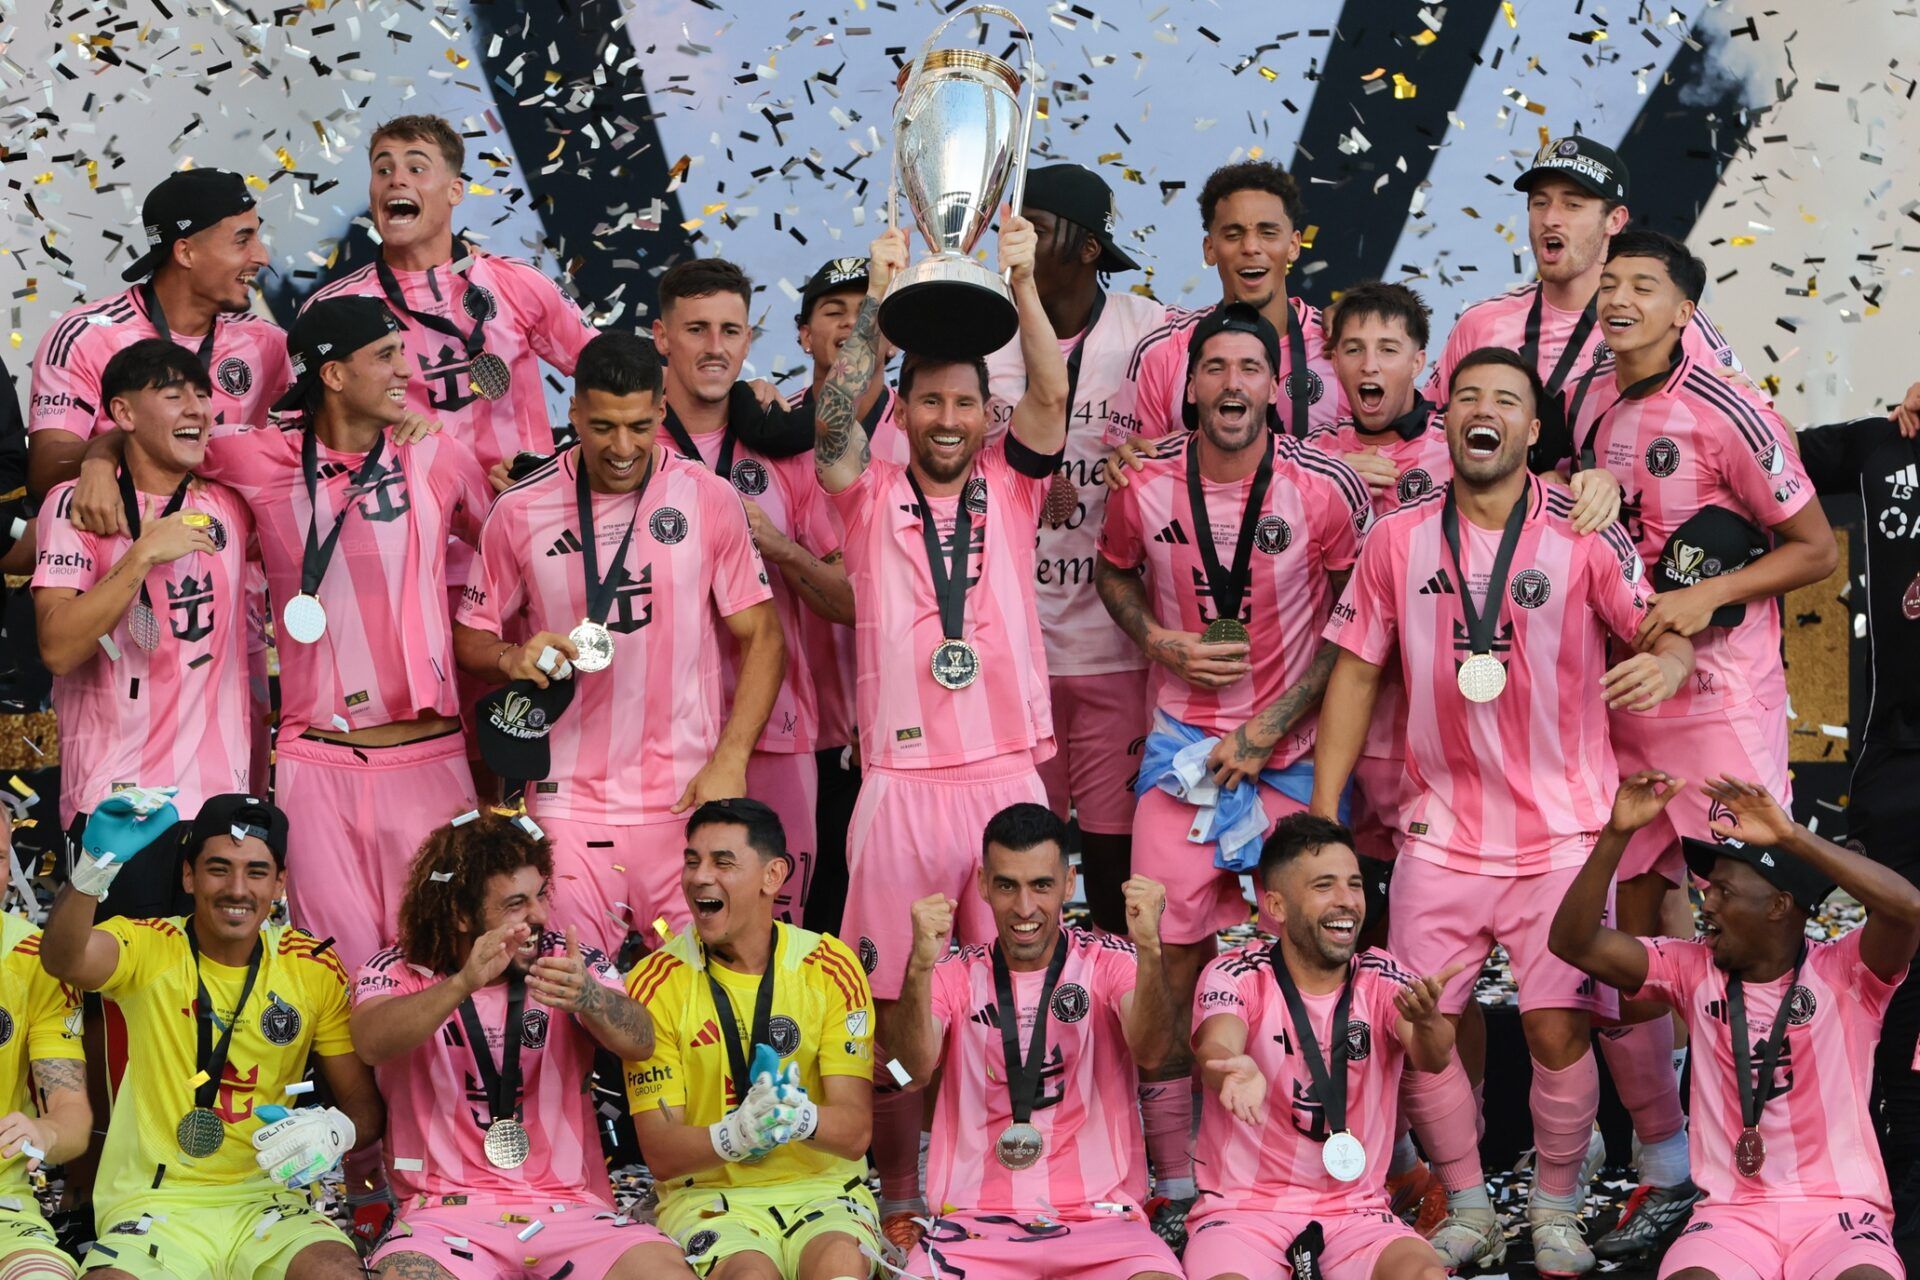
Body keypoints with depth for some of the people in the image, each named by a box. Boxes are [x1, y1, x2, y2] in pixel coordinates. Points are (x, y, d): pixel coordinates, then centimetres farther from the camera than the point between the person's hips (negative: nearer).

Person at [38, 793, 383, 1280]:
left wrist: (336, 1130, -15)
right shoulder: (149, 948, -1)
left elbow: (364, 1103, 10)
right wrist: (97, 865, -43)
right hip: (153, 1204, -1)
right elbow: (65, 960, -24)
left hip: (267, 1203, 2)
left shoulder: (313, 968, 6)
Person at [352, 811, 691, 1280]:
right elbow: (371, 1043, -21)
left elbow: (639, 1042, -11)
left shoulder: (569, 960, 6)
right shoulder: (398, 973, 2)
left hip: (568, 1208, 2)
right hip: (447, 1212, -2)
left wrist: (586, 997, -34)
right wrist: (464, 984, -37)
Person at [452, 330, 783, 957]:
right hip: (569, 803, 0)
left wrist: (730, 761, -6)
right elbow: (470, 636, 11)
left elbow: (760, 635, 5)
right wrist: (512, 658, -13)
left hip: (690, 795, 0)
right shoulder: (521, 510, 2)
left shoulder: (709, 499, 2)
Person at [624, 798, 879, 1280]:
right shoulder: (656, 982, -2)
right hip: (708, 1194, -1)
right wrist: (732, 1136, -28)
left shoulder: (831, 967, 0)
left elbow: (856, 1132, -6)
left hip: (823, 1186, 1)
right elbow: (659, 1155, -6)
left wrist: (803, 1119, -30)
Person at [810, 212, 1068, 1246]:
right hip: (902, 782, -1)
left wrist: (1022, 287, -17)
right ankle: (898, 1200, 11)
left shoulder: (1009, 490, 9)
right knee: (892, 1003, 1)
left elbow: (1051, 398, -5)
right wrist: (879, 303, -19)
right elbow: (832, 425, -12)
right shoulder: (870, 497, 6)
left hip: (1009, 775, 1)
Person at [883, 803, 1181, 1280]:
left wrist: (1149, 950, -32)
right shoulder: (954, 975, 8)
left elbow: (1151, 1052, -14)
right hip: (976, 1218, 1)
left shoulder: (1110, 962, 6)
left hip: (1097, 1217, -1)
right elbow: (915, 1070, -11)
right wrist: (920, 968, -30)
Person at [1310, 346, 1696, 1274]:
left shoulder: (1582, 534, -4)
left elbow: (1664, 627, -8)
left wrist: (1670, 660, -35)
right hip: (1442, 832, 2)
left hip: (1562, 830, -2)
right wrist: (1322, 816, 3)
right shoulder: (1397, 539, 2)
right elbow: (1356, 671, 7)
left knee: (1558, 1029, -8)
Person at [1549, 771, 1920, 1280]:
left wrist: (1791, 835, -27)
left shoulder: (1844, 973, -2)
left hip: (1839, 1213, -2)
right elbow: (1575, 943, -1)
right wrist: (1618, 834, -14)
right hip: (1732, 1214, 2)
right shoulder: (1693, 970, 8)